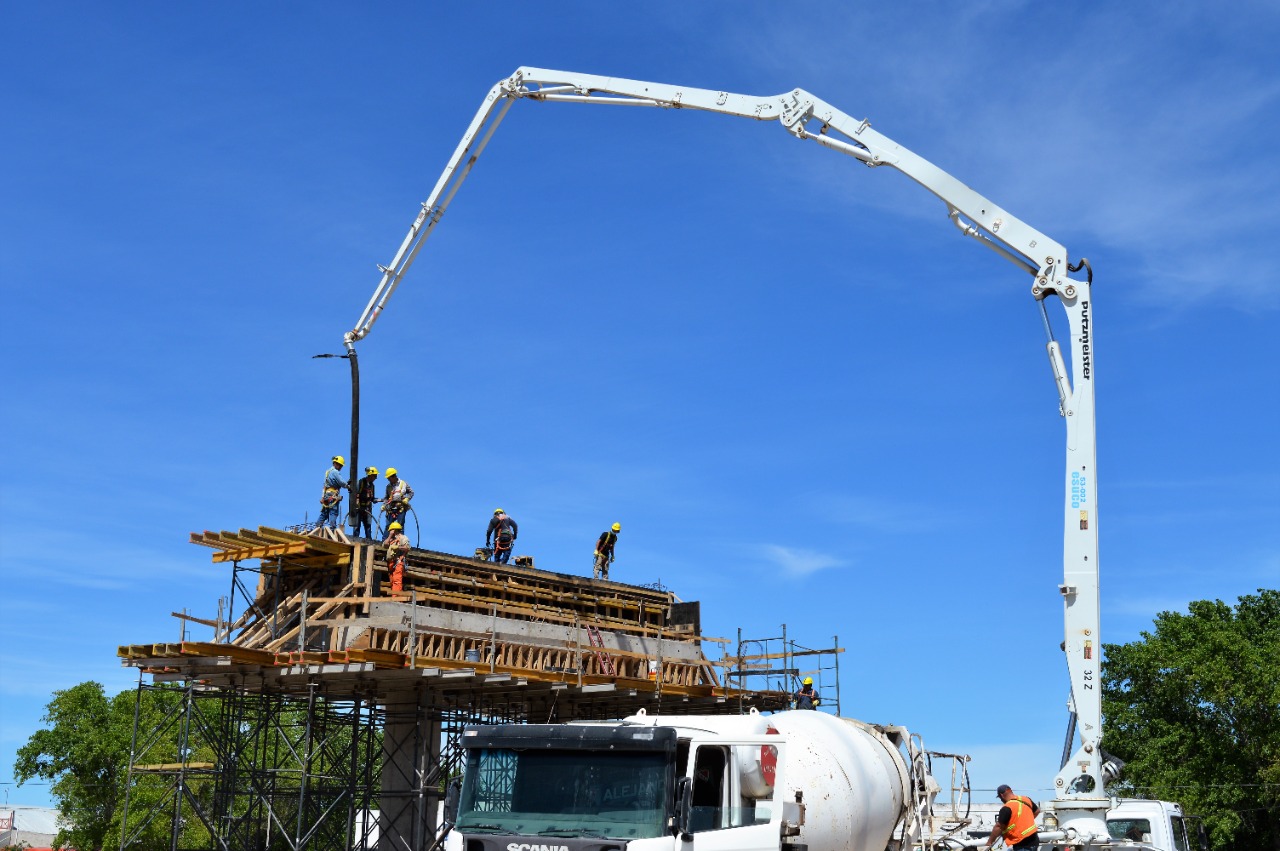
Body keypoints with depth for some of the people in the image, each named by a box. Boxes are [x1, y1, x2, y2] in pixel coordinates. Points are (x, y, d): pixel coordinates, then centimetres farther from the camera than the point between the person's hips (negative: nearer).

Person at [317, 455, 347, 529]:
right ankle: (332, 527, -17)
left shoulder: (328, 471, 19)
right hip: (333, 495, -9)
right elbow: (341, 483, -15)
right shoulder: (335, 472, -9)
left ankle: (317, 527, 10)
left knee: (324, 513, 12)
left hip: (326, 495, 9)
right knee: (333, 512, -10)